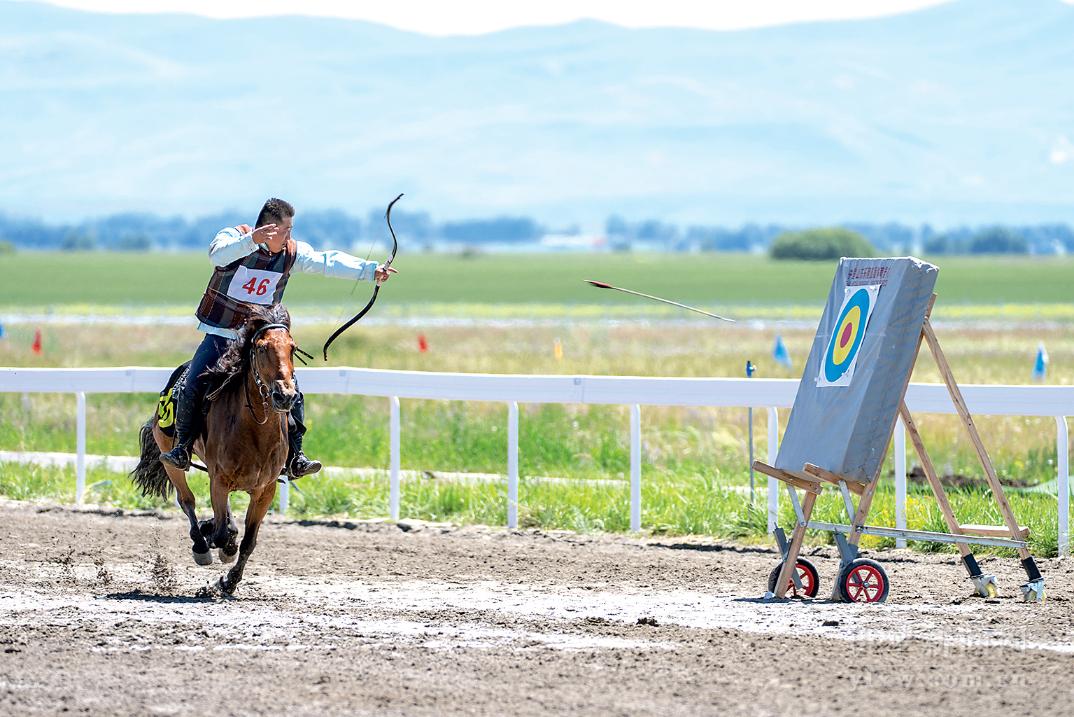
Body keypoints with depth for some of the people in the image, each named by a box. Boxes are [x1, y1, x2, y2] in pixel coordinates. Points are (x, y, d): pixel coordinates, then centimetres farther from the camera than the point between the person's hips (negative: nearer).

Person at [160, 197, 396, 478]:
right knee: (194, 386, -17)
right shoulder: (233, 237, -12)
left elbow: (328, 262, -4)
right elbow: (218, 254, -34)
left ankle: (294, 457, -1)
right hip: (221, 333, -3)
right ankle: (182, 449, -2)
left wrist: (370, 270, -13)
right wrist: (251, 241, -49)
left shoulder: (292, 252, 0)